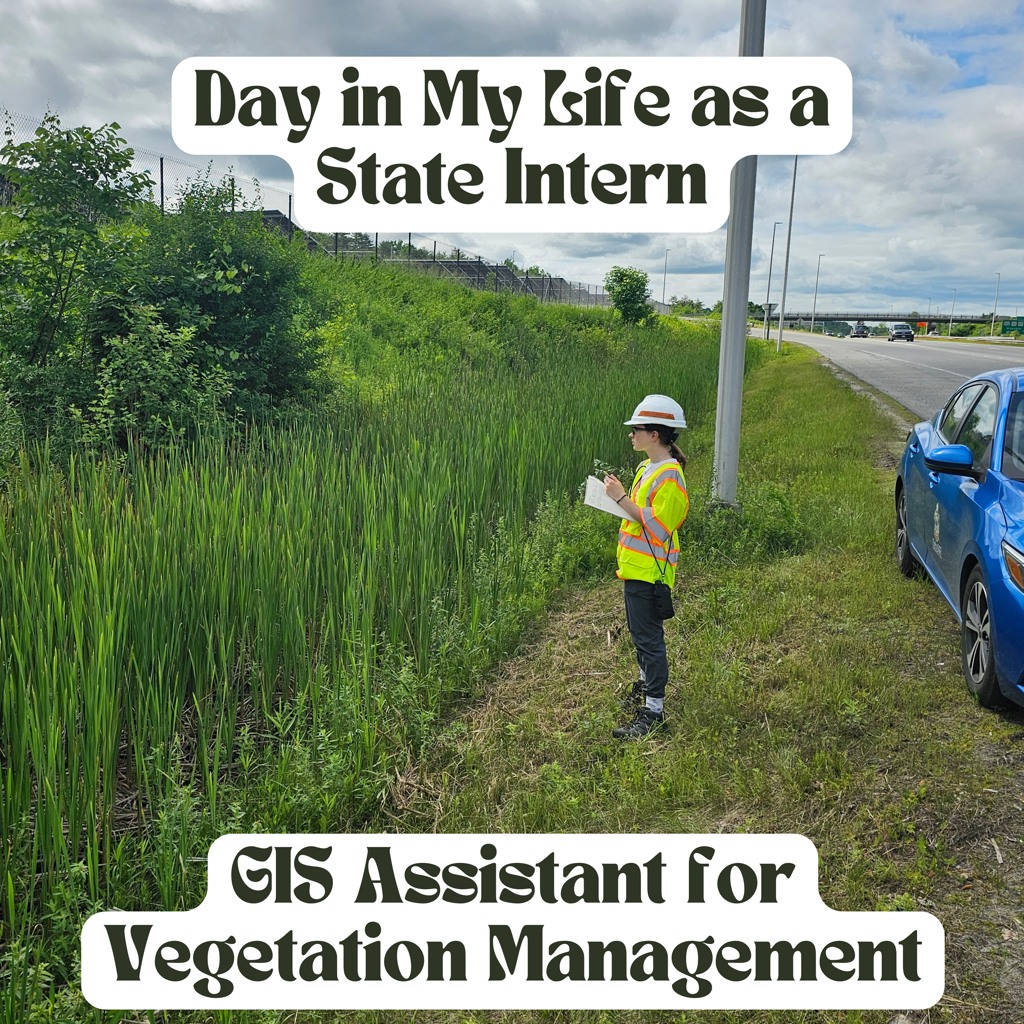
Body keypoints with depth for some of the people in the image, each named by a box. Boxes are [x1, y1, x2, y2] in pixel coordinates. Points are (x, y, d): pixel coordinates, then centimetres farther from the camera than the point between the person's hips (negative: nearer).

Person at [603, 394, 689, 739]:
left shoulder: (669, 477, -19)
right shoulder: (647, 468, 12)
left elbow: (657, 527, -24)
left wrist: (622, 498, -24)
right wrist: (619, 495, 3)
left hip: (650, 572, -10)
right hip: (636, 567, 10)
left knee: (649, 638, -5)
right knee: (640, 631, 23)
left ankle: (653, 712, 1)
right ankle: (647, 681, 42)